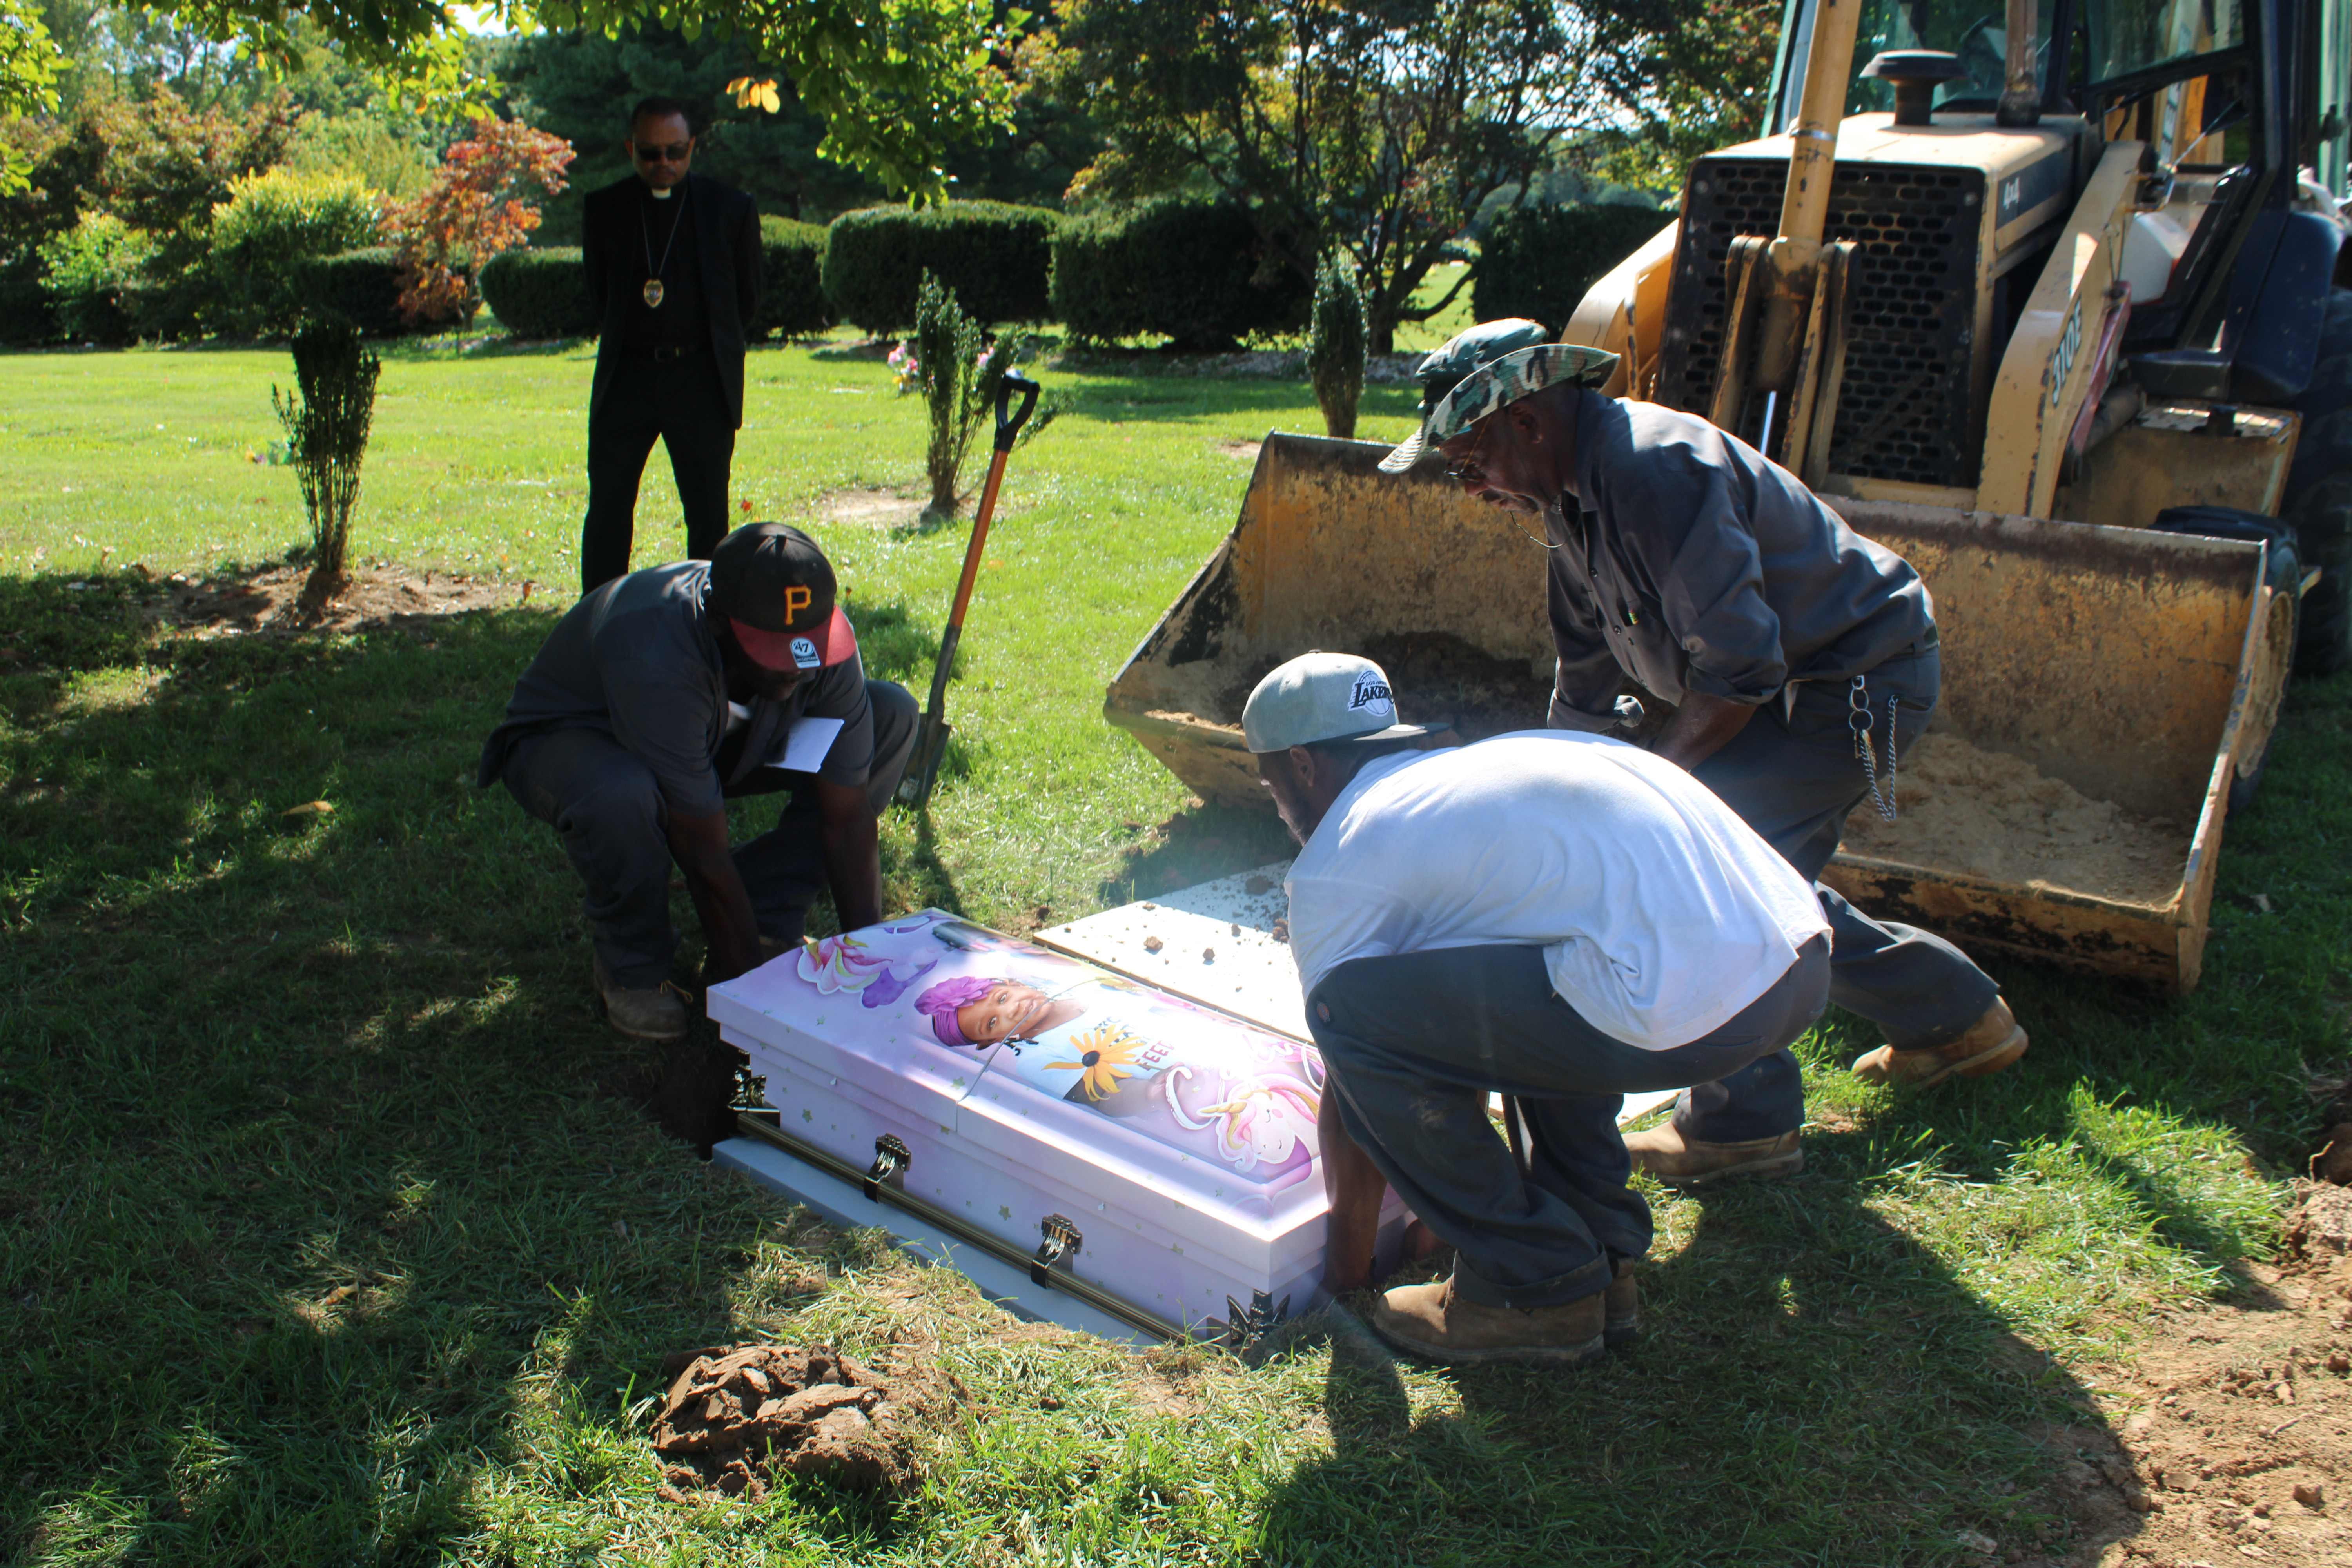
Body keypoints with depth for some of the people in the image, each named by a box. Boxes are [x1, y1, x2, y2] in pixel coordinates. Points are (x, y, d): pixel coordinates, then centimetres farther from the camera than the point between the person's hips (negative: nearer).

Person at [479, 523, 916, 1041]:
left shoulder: (826, 636, -25)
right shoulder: (656, 658, -41)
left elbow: (847, 820, -19)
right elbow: (704, 855, -35)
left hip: (714, 739, 5)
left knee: (891, 714, -13)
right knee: (621, 794, -43)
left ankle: (769, 924, -7)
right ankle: (632, 967, -10)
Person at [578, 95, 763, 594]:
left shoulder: (732, 210, 3)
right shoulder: (602, 208, 6)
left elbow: (747, 299, 11)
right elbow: (595, 292, 16)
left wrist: (717, 349, 10)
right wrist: (621, 341, 12)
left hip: (701, 378, -1)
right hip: (626, 376, 1)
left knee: (708, 515, 1)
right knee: (607, 512, 1)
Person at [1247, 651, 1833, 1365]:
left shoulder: (1332, 870, 4)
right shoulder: (1480, 765, 30)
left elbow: (1352, 1065, 12)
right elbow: (1473, 1019, 40)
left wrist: (1347, 1263, 28)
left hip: (1689, 1006, -10)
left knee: (1352, 1011, -1)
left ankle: (1536, 1289, 9)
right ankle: (1600, 1252, 27)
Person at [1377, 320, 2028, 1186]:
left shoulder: (1657, 470, -28)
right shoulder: (1574, 490, 5)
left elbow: (1740, 668, -28)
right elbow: (1585, 677, 15)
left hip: (1862, 682, -10)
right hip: (1804, 679, 10)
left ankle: (1745, 1120, -3)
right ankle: (1958, 1016, 35)